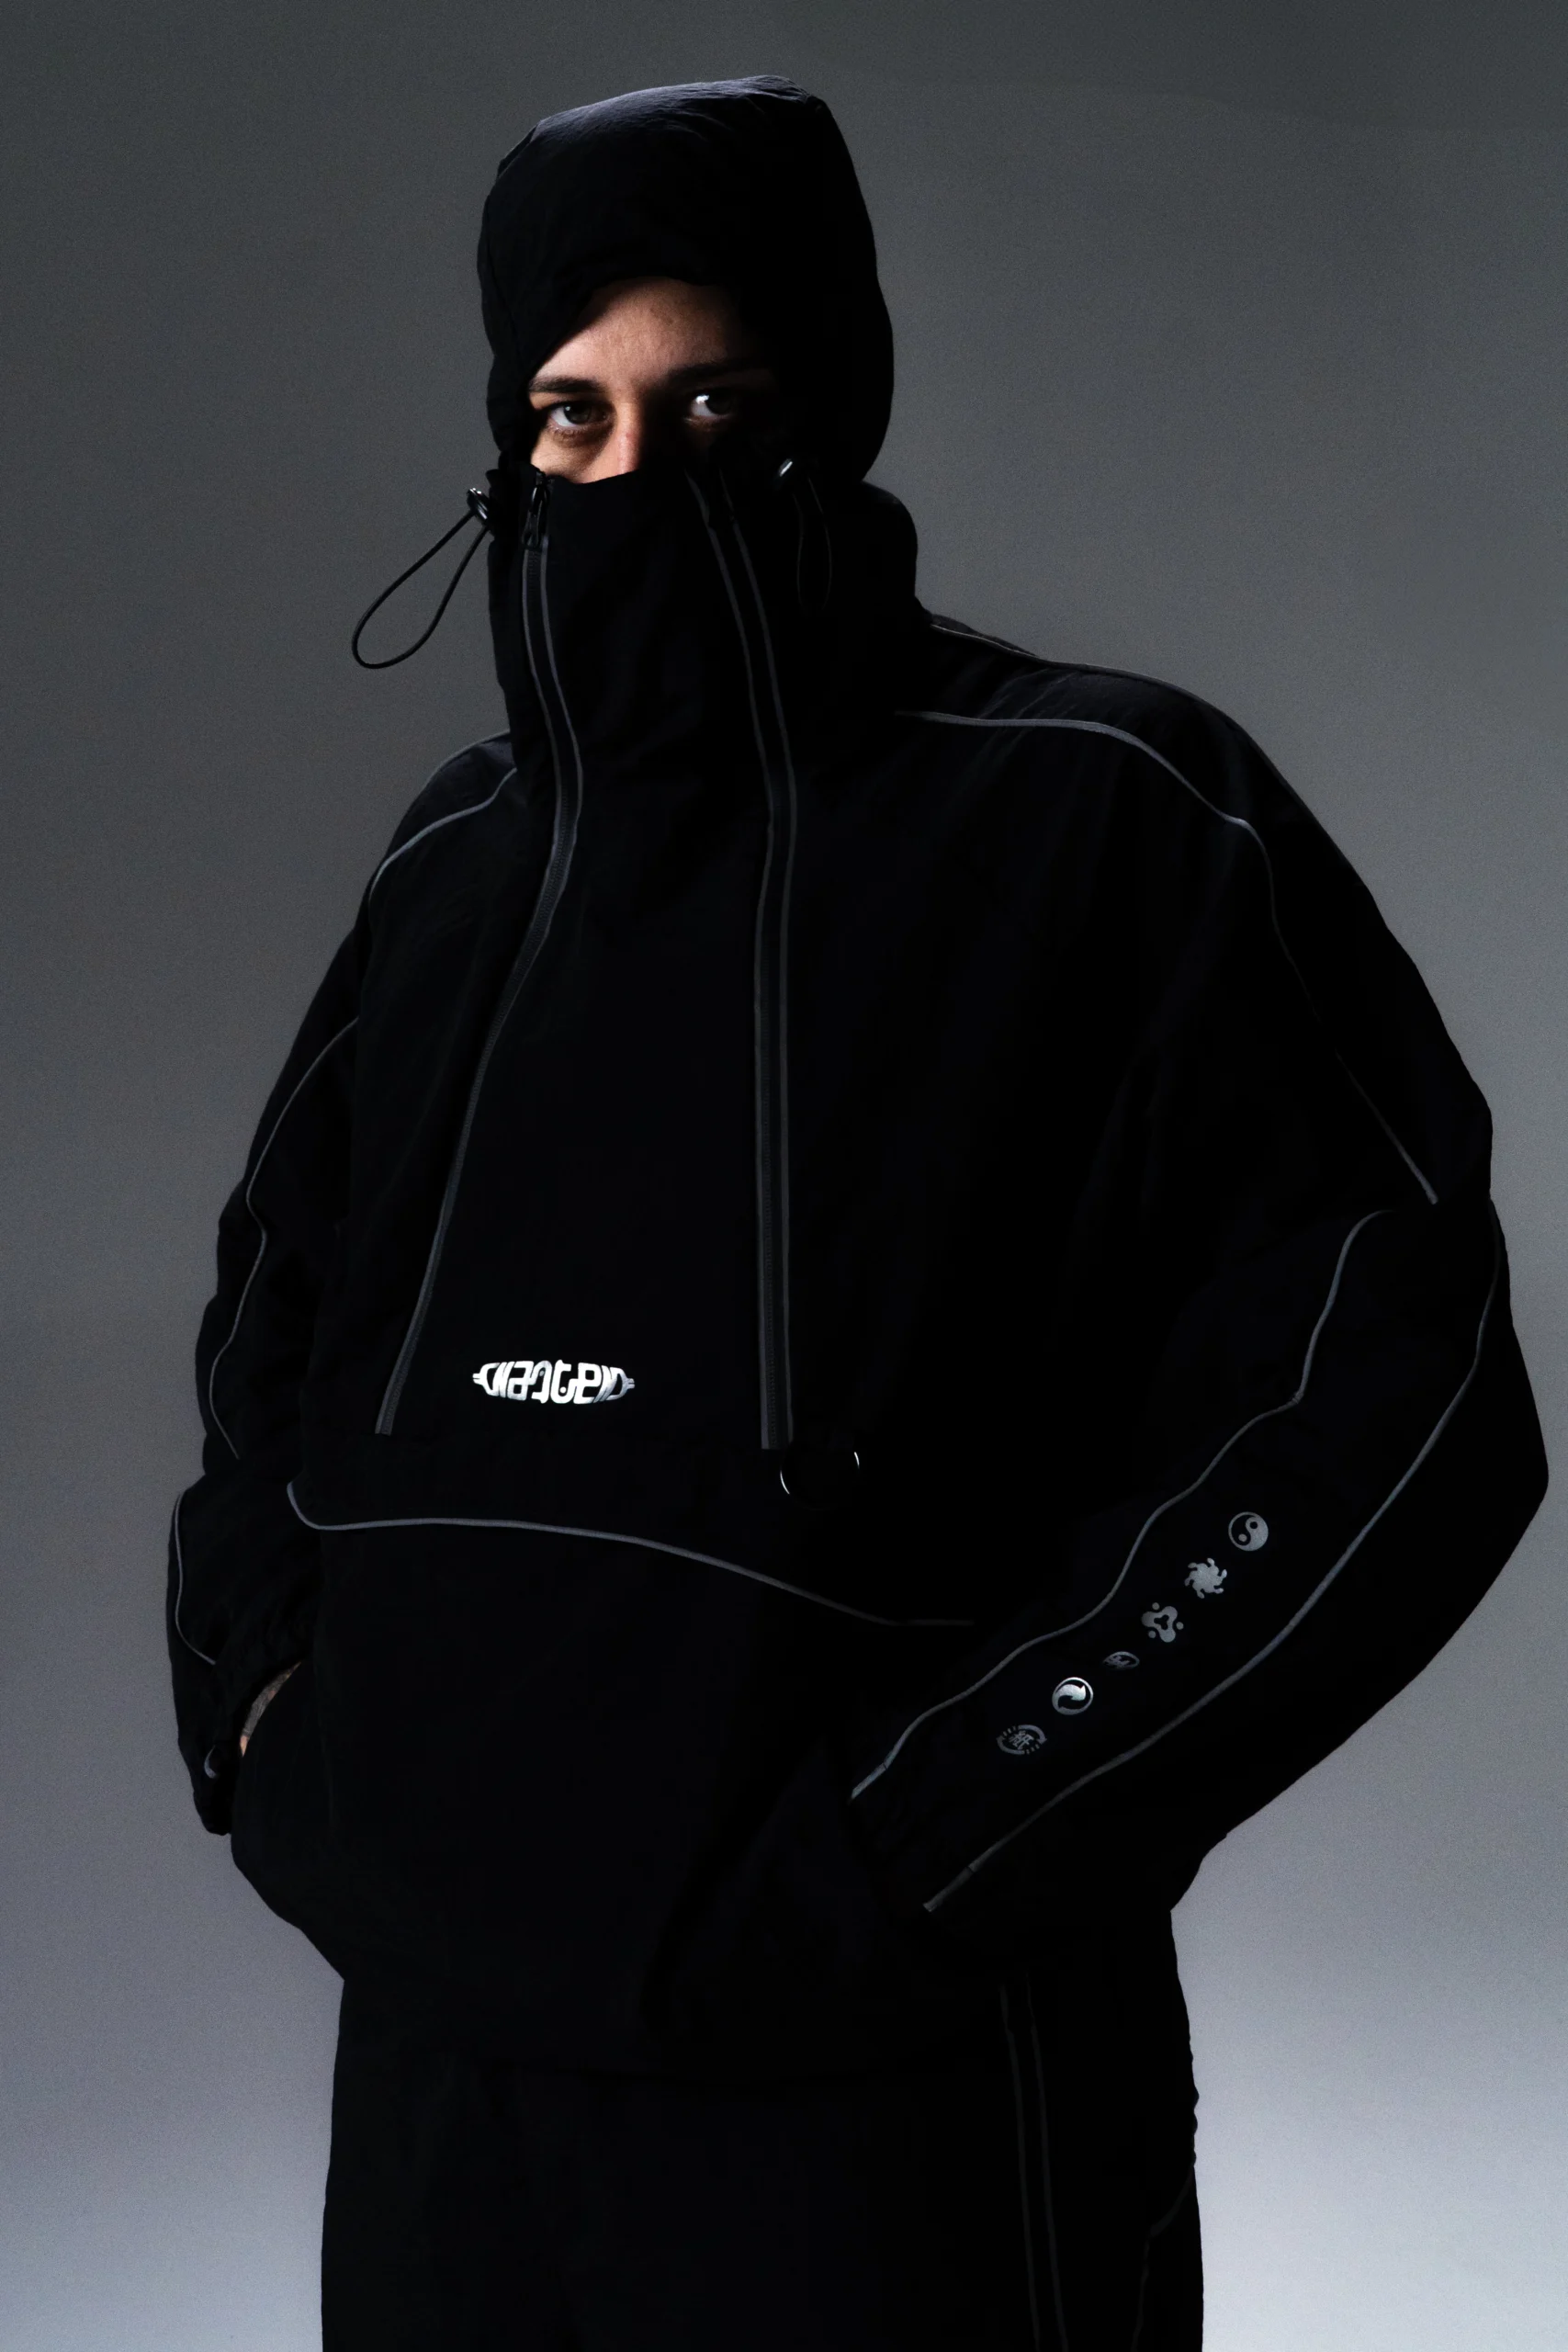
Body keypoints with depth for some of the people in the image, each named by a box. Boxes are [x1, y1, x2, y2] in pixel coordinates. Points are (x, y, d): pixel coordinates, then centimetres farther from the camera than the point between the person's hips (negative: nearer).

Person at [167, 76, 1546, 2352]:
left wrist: (928, 1833, -15)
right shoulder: (464, 859, 9)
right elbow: (276, 1317, 23)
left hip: (888, 2074, -5)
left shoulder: (1103, 823, -7)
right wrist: (269, 1689, 7)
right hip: (440, 2035, 5)